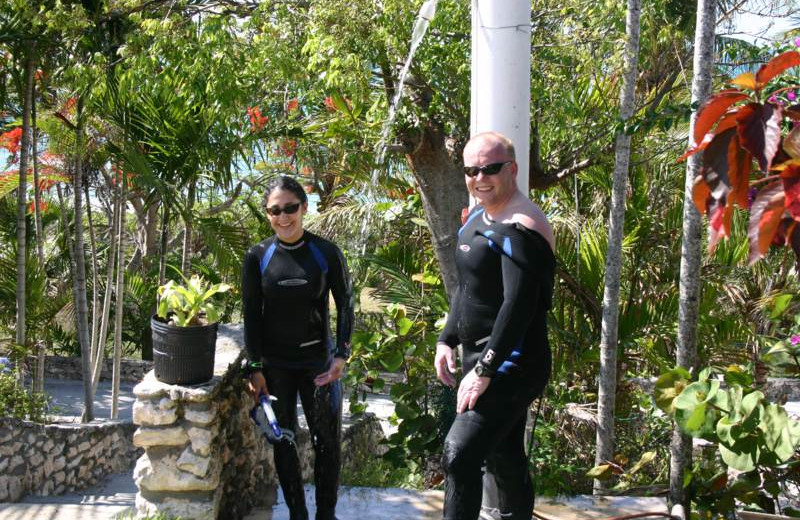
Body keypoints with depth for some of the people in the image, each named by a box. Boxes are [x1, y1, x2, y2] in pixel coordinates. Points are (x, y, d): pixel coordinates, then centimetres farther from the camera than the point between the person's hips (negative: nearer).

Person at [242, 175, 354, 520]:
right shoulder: (257, 257, -3)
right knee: (283, 440, 7)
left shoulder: (326, 253, -5)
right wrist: (255, 367, -3)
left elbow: (345, 305, -1)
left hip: (318, 360, -1)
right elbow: (251, 314, 0)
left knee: (327, 440, 2)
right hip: (275, 365, 1)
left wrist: (341, 355, -9)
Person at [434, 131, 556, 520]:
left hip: (511, 366, -10)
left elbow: (518, 304, -26)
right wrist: (447, 340, 13)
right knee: (504, 458, 18)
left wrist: (484, 371, -26)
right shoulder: (478, 217, 13)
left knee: (460, 455, -19)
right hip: (481, 359, 10)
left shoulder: (520, 227, -18)